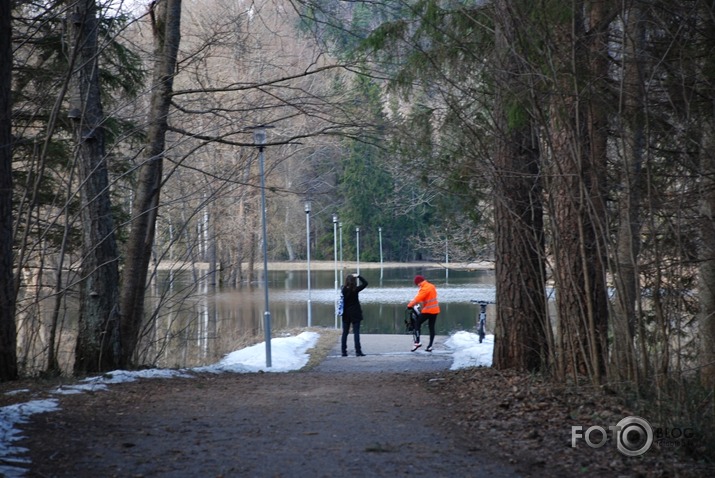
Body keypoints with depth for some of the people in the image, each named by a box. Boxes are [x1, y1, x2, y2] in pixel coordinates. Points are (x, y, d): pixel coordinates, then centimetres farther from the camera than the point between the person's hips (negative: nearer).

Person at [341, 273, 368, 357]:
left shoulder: (344, 290, -5)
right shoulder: (355, 290, -15)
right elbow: (365, 283, -6)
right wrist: (358, 276, 1)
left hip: (346, 314, 4)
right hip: (355, 314, -4)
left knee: (345, 333, 9)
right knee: (356, 332, -1)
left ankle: (344, 351, 9)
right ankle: (358, 351, -4)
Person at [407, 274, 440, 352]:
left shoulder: (425, 288, -17)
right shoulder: (431, 286, 12)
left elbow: (418, 298, -24)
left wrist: (410, 305, -20)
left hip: (428, 311, -9)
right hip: (435, 310, 9)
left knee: (417, 324, 0)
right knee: (432, 328, 10)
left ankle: (417, 342, -8)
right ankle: (430, 346, 12)